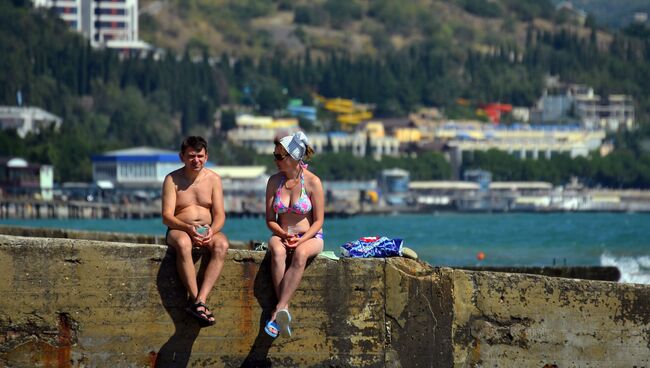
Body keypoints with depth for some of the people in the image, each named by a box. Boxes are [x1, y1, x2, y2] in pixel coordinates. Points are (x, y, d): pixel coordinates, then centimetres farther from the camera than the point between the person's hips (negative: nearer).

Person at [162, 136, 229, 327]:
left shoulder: (213, 179, 8)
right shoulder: (172, 179, 1)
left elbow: (220, 215, 3)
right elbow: (167, 216, -7)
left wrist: (212, 230, -21)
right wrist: (188, 228, -26)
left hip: (208, 231, 2)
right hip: (179, 230, -2)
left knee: (222, 244, -34)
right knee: (183, 244, -40)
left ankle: (200, 300, -44)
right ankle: (196, 300, -42)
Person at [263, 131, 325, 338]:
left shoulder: (312, 182, -6)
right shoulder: (274, 181, 5)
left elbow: (318, 221, -4)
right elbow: (270, 219, 7)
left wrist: (301, 240, -19)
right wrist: (284, 235, -12)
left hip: (310, 237, -2)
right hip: (282, 236, 3)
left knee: (300, 254, -38)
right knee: (277, 251, -35)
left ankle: (279, 310, -44)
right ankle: (285, 310, -41)